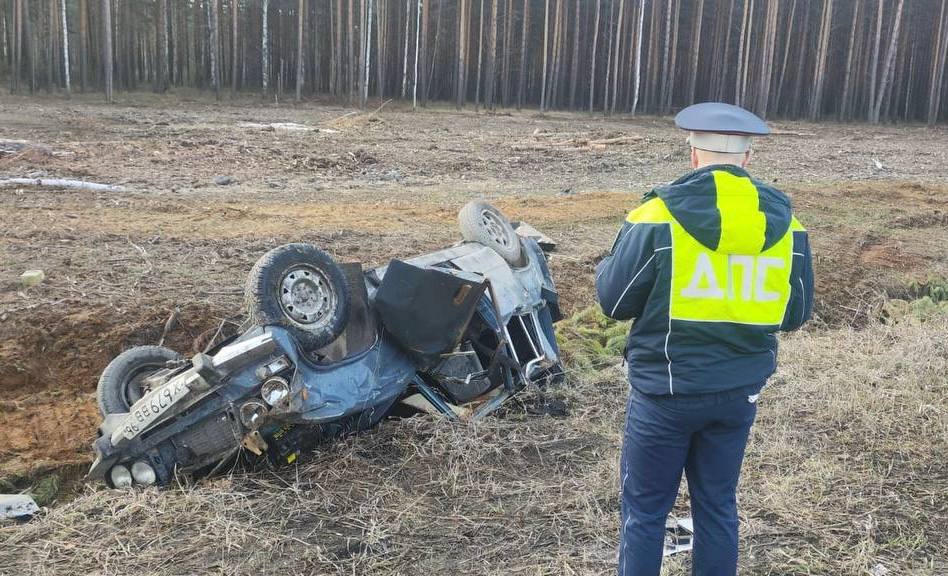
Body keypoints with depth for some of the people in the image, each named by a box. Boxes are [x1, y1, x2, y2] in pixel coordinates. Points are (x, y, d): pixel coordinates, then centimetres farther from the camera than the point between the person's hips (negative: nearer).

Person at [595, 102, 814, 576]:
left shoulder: (659, 217, -15)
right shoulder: (785, 224, -2)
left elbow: (613, 302, -8)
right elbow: (795, 314, 7)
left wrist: (606, 265, 12)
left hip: (665, 391, -4)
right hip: (739, 392, 4)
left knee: (644, 509, 11)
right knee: (718, 504, 19)